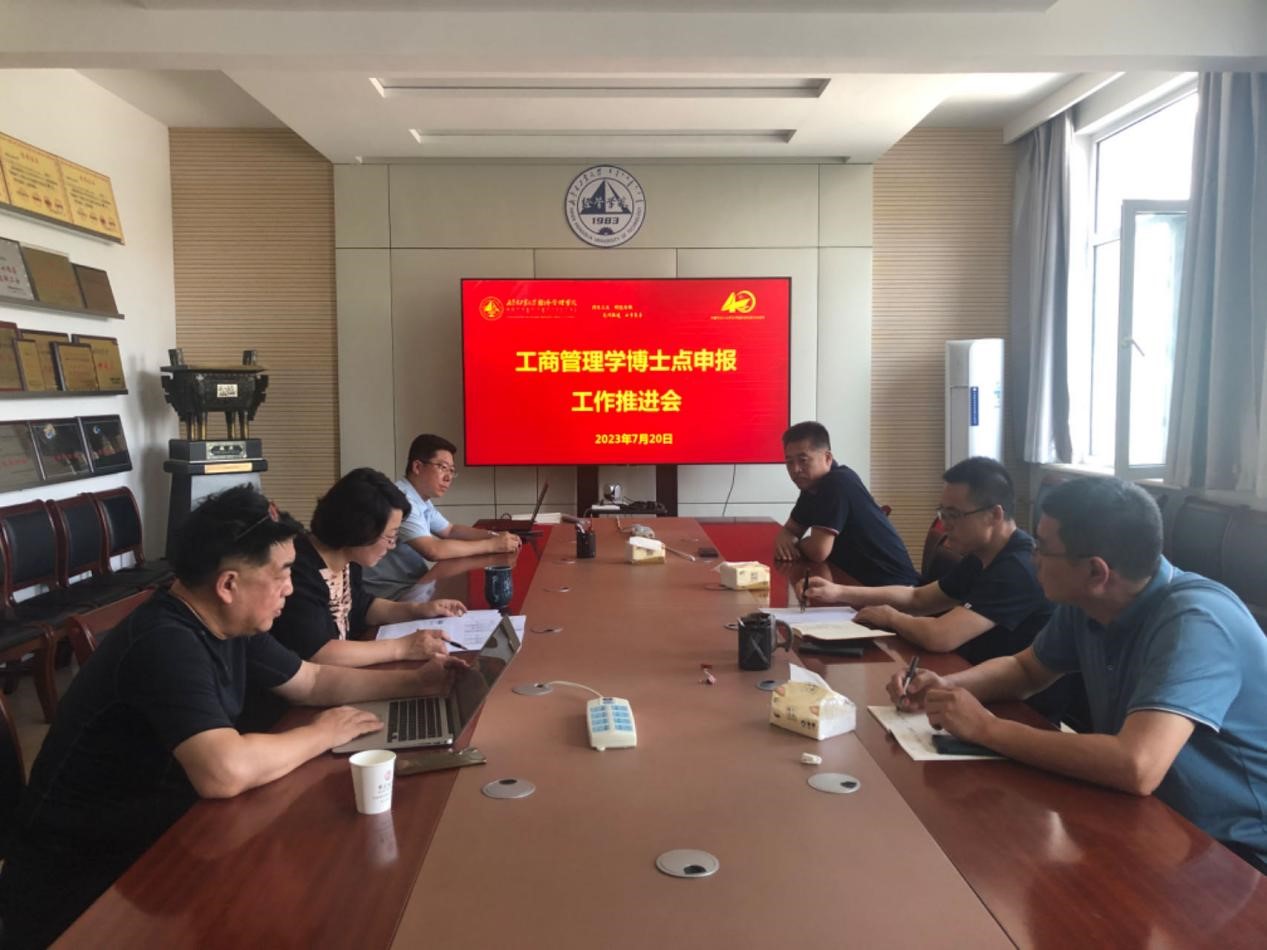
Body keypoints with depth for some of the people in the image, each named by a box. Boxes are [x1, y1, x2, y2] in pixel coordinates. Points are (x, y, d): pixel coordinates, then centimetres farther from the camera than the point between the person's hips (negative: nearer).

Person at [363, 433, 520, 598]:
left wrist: (493, 535, 3)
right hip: (388, 595, -9)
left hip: (412, 584, 9)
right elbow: (433, 550, -28)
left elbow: (450, 530, 21)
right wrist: (491, 545, -21)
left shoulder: (422, 500, 10)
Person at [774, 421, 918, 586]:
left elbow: (819, 551, -25)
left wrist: (797, 544, -4)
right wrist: (783, 539, -8)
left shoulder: (838, 483, -21)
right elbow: (790, 529, 15)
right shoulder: (811, 485, 6)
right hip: (860, 580, 8)